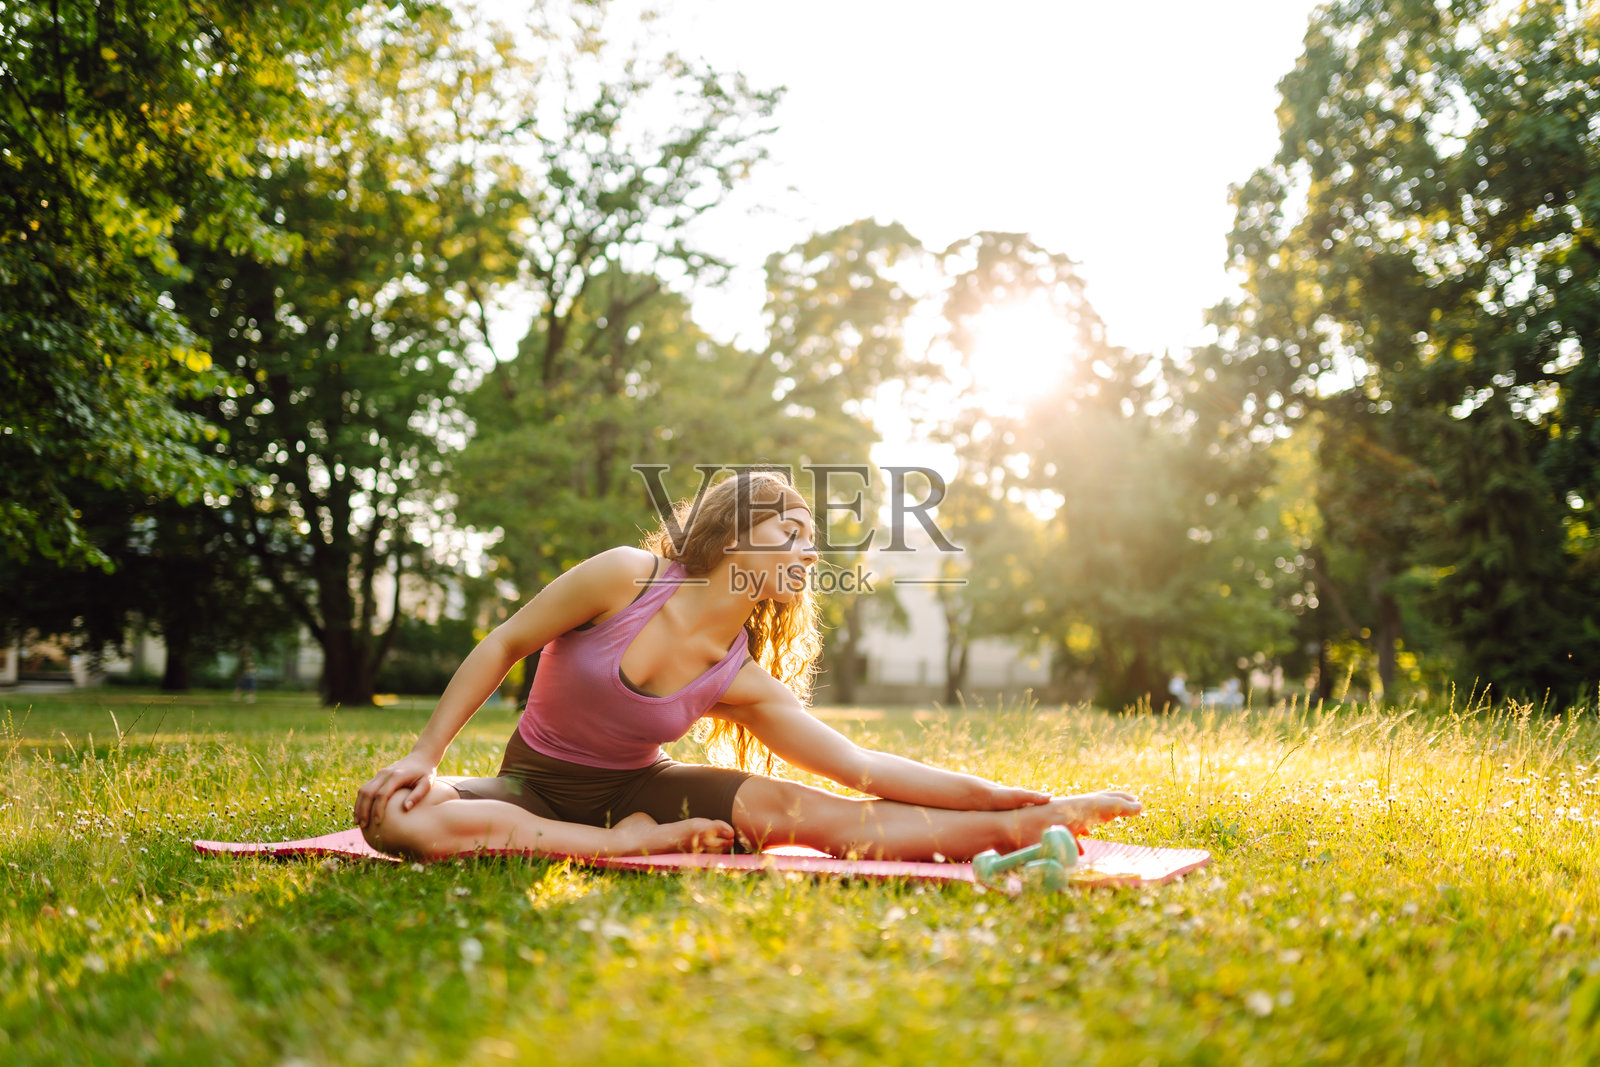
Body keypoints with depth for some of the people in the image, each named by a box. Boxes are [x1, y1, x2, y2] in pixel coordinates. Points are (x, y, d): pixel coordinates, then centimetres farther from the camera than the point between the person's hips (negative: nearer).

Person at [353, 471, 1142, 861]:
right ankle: (630, 845, -31)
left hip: (634, 787, 2)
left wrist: (995, 796, -12)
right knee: (400, 819, -36)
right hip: (537, 785, -2)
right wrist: (424, 754, -14)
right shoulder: (626, 577, -20)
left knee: (788, 807, -24)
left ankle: (1026, 826, -23)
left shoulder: (741, 682, -9)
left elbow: (862, 768, -7)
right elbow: (503, 646, -10)